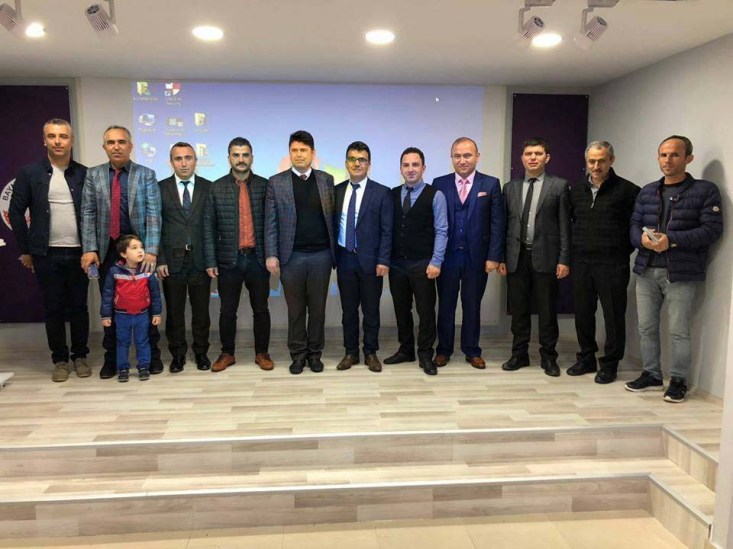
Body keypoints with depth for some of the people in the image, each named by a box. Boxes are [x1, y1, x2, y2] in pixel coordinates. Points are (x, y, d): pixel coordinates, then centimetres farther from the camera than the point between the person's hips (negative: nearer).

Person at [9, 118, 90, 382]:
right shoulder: (29, 173, 1)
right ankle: (60, 359, 18)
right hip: (46, 254, 0)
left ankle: (80, 356, 21)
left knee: (79, 307, 7)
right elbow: (16, 211, 3)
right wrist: (25, 249, 1)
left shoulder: (84, 174, 3)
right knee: (53, 308, 7)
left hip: (79, 252, 1)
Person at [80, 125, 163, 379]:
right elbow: (88, 214, 4)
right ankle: (111, 358, 21)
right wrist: (89, 249, -6)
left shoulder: (146, 175, 0)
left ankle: (152, 355, 18)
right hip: (107, 250, 2)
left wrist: (151, 251, -16)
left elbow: (153, 215, -7)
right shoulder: (93, 175, 6)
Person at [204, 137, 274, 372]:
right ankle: (227, 353, 24)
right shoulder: (217, 188, 3)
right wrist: (211, 262, -2)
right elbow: (209, 227, 2)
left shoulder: (264, 185, 2)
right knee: (227, 310, 9)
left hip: (257, 258, 0)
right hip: (229, 259, 0)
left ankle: (262, 353, 22)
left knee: (261, 309, 9)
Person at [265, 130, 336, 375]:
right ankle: (298, 354, 19)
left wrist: (335, 251, 2)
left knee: (317, 307, 8)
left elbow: (332, 217, 6)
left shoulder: (326, 180, 7)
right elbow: (271, 223, 0)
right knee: (296, 309, 7)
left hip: (321, 254, 1)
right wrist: (271, 254, -7)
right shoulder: (276, 182, 3)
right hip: (291, 256, -1)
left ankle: (315, 353, 21)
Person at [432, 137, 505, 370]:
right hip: (447, 255, 0)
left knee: (472, 306, 10)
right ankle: (443, 350, 22)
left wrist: (494, 256, -8)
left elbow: (497, 223, -1)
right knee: (446, 305, 9)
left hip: (477, 256, 0)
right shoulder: (439, 184, 2)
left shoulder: (491, 184, 1)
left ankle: (472, 351, 23)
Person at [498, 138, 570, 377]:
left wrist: (564, 259, -7)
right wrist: (501, 257, 4)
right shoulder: (510, 187, 11)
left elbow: (564, 226, -1)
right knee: (518, 309, 8)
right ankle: (519, 354, 20)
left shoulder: (559, 186, 2)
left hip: (545, 257, -2)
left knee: (547, 310, 4)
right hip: (516, 257, 3)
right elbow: (504, 225, 9)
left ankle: (548, 357, 16)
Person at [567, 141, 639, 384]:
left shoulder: (627, 190, -5)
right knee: (583, 313, 11)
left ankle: (610, 364, 14)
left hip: (612, 264, -4)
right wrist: (577, 246, 10)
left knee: (614, 315, 3)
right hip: (581, 262, 5)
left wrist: (624, 250, -5)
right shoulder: (576, 189, 9)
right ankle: (586, 359, 26)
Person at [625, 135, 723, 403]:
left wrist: (672, 239, -20)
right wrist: (642, 238, -14)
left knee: (678, 330, 1)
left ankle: (678, 381, 16)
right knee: (646, 327, 10)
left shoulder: (705, 190, -1)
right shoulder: (647, 191, 14)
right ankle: (651, 375, 25)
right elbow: (634, 225, 10)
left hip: (682, 273, -5)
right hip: (646, 270, 5)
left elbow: (712, 228, -10)